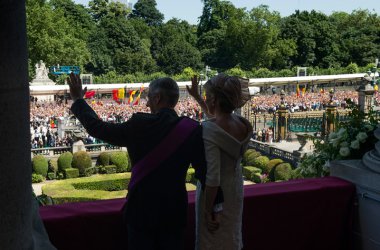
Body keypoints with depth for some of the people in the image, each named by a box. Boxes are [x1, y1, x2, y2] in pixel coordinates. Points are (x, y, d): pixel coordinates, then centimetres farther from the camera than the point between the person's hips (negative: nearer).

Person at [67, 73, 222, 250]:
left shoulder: (139, 124, -14)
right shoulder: (192, 129, -9)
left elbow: (97, 128, -4)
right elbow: (205, 171, -9)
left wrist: (78, 100, 10)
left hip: (141, 207, -1)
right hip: (175, 209, 2)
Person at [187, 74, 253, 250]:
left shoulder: (209, 130, -27)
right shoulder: (242, 123, -6)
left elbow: (212, 177, -28)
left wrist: (209, 212, -18)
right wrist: (196, 97, 23)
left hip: (215, 195, -6)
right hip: (235, 190, 6)